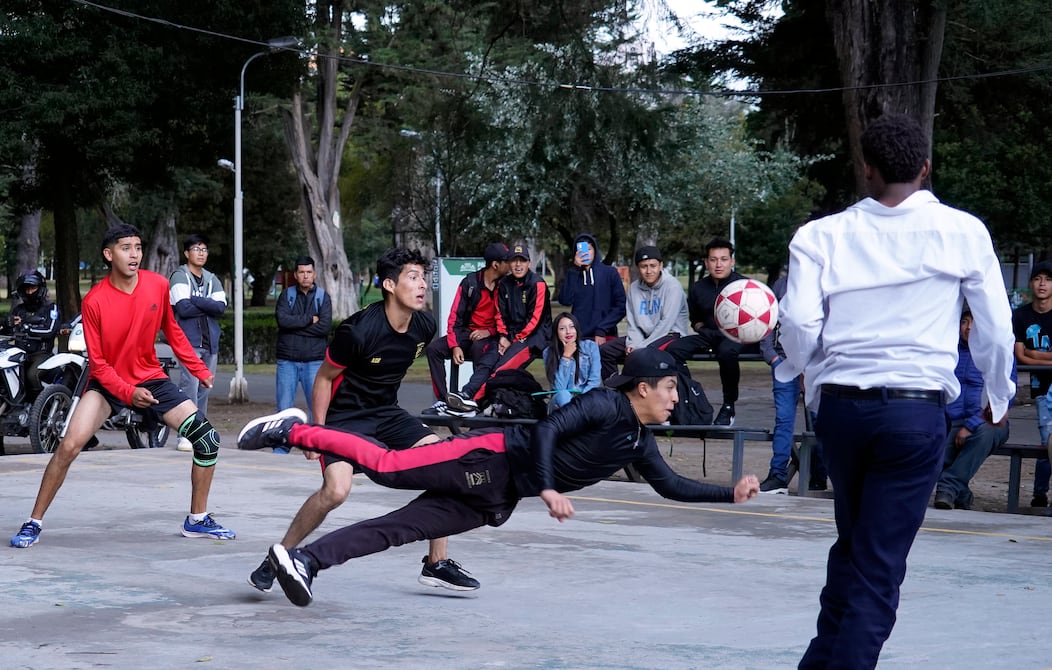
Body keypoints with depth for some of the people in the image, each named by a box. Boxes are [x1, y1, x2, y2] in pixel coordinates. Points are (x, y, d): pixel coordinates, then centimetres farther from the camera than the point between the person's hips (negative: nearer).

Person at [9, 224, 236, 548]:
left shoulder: (158, 285, -9)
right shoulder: (94, 301, -19)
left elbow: (172, 332, 8)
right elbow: (98, 362, -14)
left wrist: (199, 369, 10)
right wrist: (128, 393, -26)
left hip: (151, 379, 3)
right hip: (107, 382, -3)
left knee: (207, 438, -6)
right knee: (69, 446, -21)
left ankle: (197, 519, 11)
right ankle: (34, 523, -5)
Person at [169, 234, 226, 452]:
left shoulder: (212, 280, 17)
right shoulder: (180, 277, 0)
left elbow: (221, 308, 0)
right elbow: (183, 308, -14)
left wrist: (195, 301, -10)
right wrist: (208, 306, -3)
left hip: (210, 343, 6)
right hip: (189, 341, -6)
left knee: (204, 389, 7)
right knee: (189, 387, -14)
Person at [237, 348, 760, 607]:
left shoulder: (640, 442, 14)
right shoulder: (606, 405, -11)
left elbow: (671, 486, 21)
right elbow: (548, 429, -18)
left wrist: (731, 494, 14)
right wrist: (548, 489, -26)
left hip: (496, 498, 7)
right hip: (493, 458, -7)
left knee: (401, 529, -2)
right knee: (389, 467, -17)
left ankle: (304, 559, -5)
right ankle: (291, 430, -6)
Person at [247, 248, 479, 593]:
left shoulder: (424, 325, -6)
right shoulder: (358, 329, -25)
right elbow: (324, 377, -11)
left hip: (387, 413, 6)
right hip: (345, 416, -6)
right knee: (336, 490, -27)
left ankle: (436, 563, 1)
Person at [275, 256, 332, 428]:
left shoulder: (323, 296, 5)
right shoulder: (286, 295, 7)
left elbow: (325, 326, -9)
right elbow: (282, 320, -10)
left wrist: (295, 325, -8)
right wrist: (309, 319, -8)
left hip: (314, 361, -1)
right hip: (287, 361, 1)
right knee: (284, 408, 2)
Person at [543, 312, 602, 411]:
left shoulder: (590, 346, 1)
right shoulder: (549, 353, -2)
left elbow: (595, 380, -5)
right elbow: (558, 387, -10)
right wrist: (566, 357, -14)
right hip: (560, 403, 0)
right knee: (563, 395, -35)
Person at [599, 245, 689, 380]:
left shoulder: (672, 285, -10)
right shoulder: (634, 288, 9)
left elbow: (667, 322, -17)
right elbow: (633, 321, 7)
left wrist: (641, 346, -19)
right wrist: (633, 343, -14)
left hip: (672, 335, -7)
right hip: (642, 336, 7)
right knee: (604, 350, -7)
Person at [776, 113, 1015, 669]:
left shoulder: (822, 235, 2)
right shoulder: (962, 232, 1)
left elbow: (799, 324, -5)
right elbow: (995, 329, 3)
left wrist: (801, 373, 16)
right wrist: (998, 397, 20)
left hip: (840, 407, 3)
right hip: (916, 412, -2)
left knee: (851, 545, 22)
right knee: (879, 566, 1)